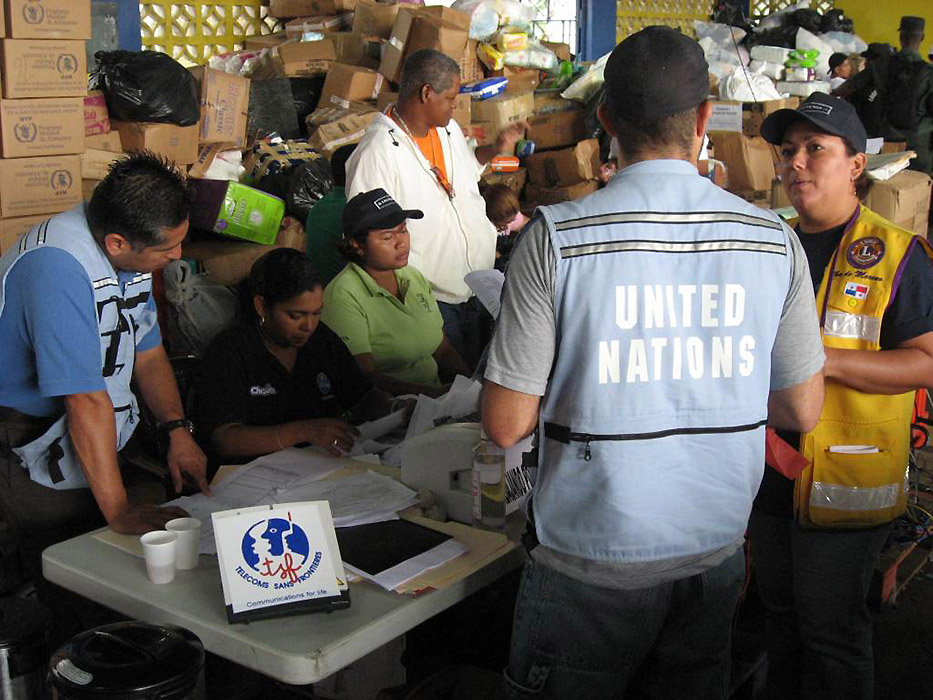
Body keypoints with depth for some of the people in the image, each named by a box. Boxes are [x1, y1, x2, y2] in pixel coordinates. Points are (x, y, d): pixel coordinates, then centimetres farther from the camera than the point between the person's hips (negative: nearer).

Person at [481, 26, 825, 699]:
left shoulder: (556, 238, -16)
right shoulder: (776, 240, -6)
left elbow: (506, 423, -14)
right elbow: (803, 411, 3)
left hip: (594, 558, -3)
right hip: (718, 548, 4)